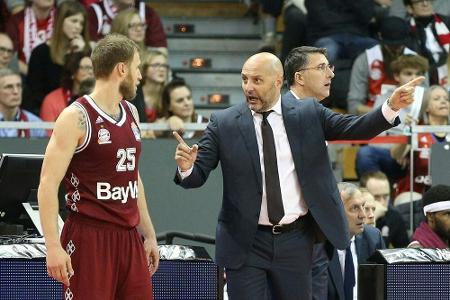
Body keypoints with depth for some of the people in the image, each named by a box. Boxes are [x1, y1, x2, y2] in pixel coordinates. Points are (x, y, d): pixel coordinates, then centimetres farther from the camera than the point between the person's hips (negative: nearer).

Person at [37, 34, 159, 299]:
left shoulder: (130, 113, 14)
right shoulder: (77, 117, -9)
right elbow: (48, 183, -13)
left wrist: (149, 233, 21)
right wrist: (53, 246, -19)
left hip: (129, 237, 7)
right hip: (90, 238, -7)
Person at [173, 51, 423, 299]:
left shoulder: (308, 114, 2)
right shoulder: (224, 124, -2)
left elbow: (354, 129, -3)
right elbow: (198, 174, -3)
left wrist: (391, 108, -18)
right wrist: (186, 166, -26)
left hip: (295, 241, 1)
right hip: (246, 242, -1)